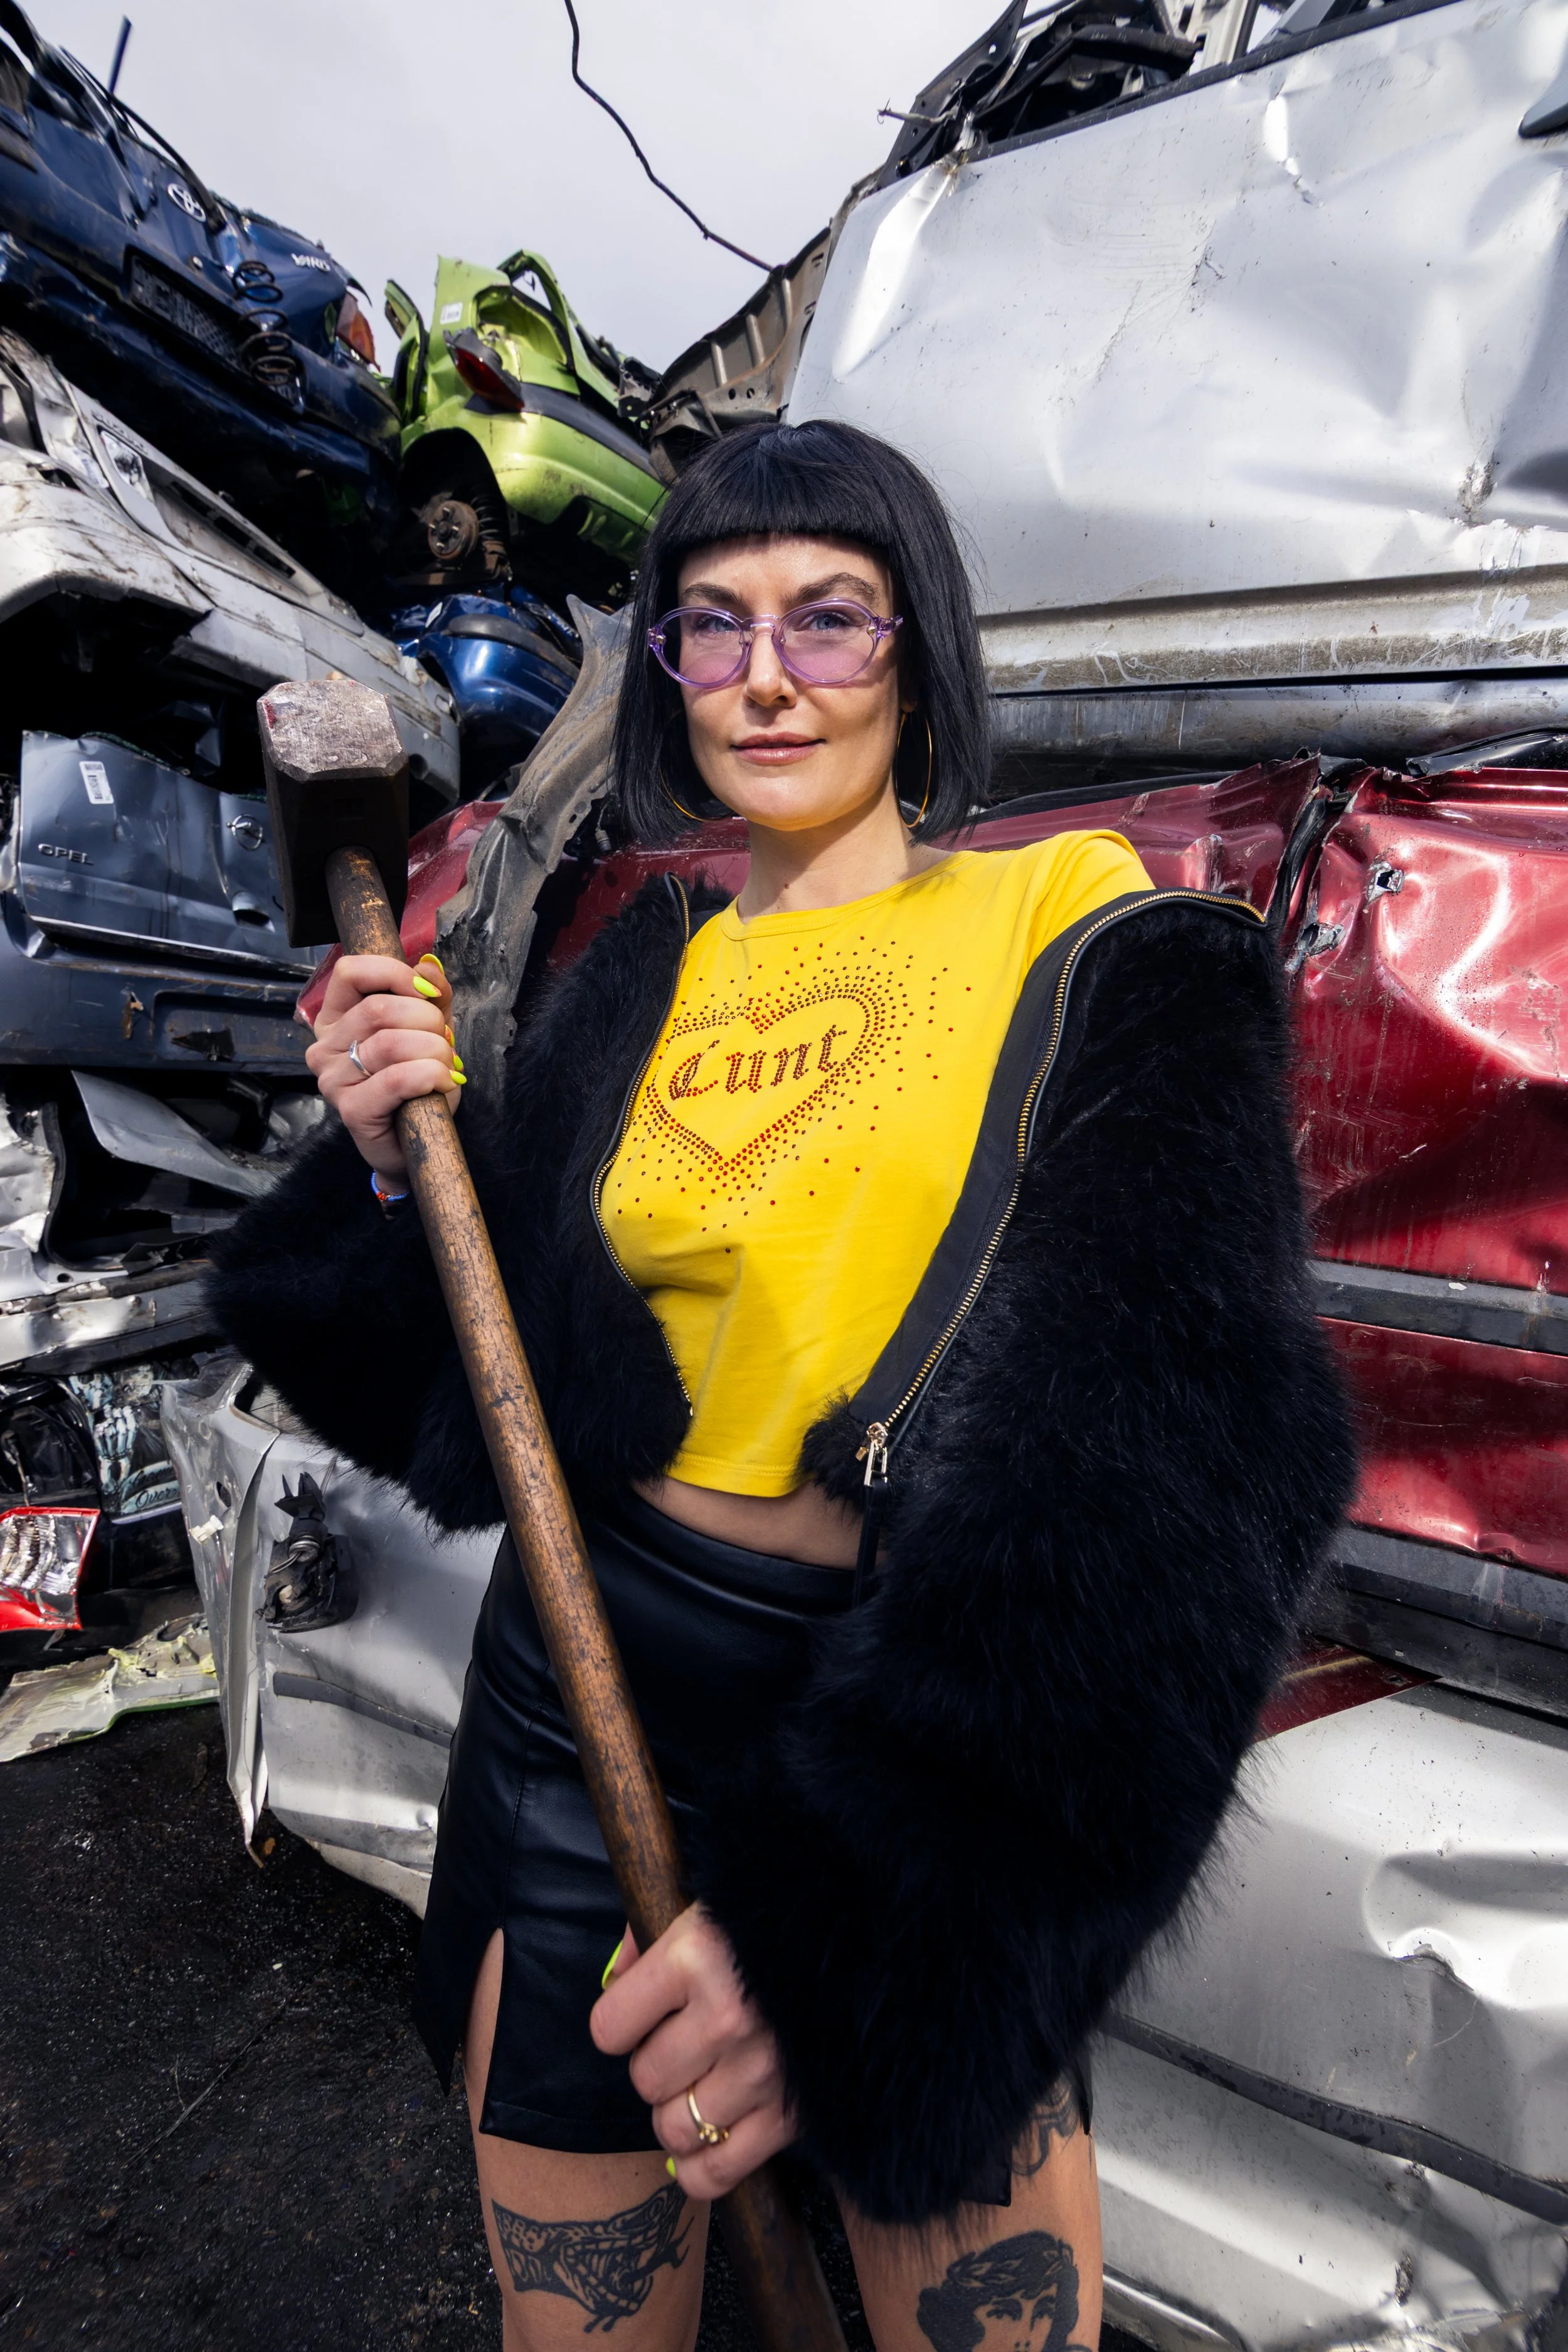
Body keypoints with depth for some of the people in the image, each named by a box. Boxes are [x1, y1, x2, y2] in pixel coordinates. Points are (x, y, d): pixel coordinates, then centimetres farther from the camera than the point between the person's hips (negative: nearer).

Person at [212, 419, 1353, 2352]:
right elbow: (478, 1408, 8)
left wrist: (860, 1908, -28)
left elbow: (1174, 1448, -20)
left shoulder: (1084, 940, -7)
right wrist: (398, 1171, -10)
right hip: (579, 1713, 4)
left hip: (923, 1748, -3)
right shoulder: (631, 981, 6)